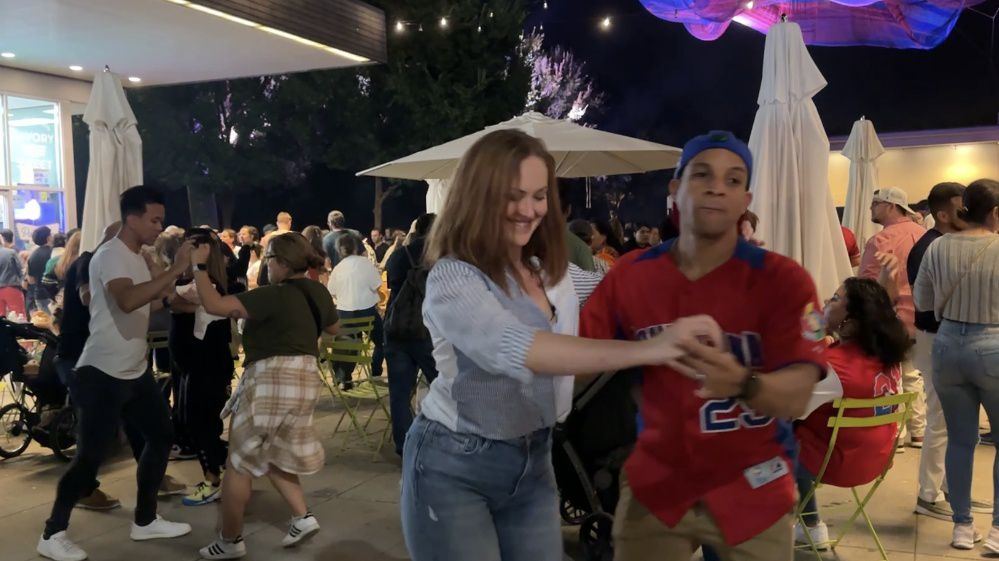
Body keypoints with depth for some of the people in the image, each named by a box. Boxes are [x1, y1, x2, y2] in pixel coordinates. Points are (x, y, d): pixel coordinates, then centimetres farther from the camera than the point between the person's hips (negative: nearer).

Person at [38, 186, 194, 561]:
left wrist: (168, 296, 5)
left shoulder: (136, 258, 12)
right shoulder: (110, 256, -18)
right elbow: (127, 301, -38)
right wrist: (176, 270, -38)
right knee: (90, 456, -4)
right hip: (102, 375, -10)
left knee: (161, 436, 12)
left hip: (135, 372, 10)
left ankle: (145, 520, 25)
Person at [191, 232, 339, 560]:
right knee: (271, 455, 22)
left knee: (239, 462, 6)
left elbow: (214, 305, -23)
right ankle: (302, 518, 15)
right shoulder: (318, 293, 6)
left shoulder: (275, 295, -17)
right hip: (304, 379, 8)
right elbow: (334, 328, 25)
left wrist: (199, 267, -13)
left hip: (272, 379, -8)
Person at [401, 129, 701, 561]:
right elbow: (515, 347, -37)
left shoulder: (555, 273, 3)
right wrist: (647, 349, -46)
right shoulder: (452, 278, -21)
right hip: (453, 468, -6)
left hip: (533, 462, 6)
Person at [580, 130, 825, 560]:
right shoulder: (629, 274, -7)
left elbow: (795, 397, -23)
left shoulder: (783, 280, -14)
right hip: (654, 486, 2)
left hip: (751, 493, -1)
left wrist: (742, 383, -43)